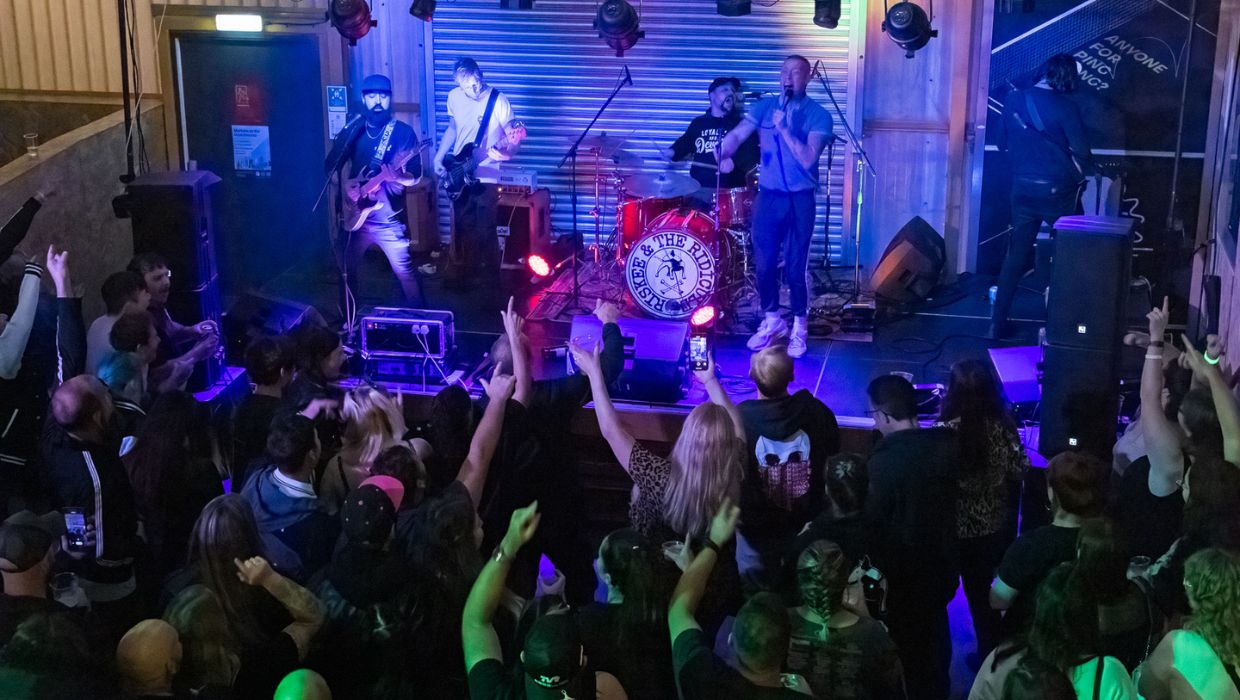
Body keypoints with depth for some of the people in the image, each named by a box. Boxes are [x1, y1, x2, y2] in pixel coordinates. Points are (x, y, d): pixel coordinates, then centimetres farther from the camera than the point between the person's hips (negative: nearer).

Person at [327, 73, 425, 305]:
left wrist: (386, 173, -27)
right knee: (348, 271, 14)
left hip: (389, 218, -4)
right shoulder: (352, 131, 6)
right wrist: (347, 188, -15)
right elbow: (330, 167, 3)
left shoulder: (403, 132, -5)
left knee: (405, 272, -4)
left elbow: (415, 176, -11)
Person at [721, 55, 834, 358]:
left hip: (800, 200, -3)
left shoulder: (818, 115, -6)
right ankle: (772, 321, 28)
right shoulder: (765, 106, 5)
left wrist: (783, 129, -22)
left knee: (795, 267, -1)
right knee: (764, 263, 9)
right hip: (767, 196, 4)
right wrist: (724, 155, -25)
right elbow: (737, 134, -5)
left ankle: (799, 328, 16)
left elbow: (807, 159, -17)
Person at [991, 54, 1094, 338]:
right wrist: (1080, 177, 7)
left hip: (1022, 189, 4)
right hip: (1058, 191, -4)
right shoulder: (1065, 106, -14)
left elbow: (1003, 143, 12)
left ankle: (998, 323, 8)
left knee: (1015, 255, 10)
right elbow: (1081, 152, -14)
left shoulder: (1013, 100, 1)